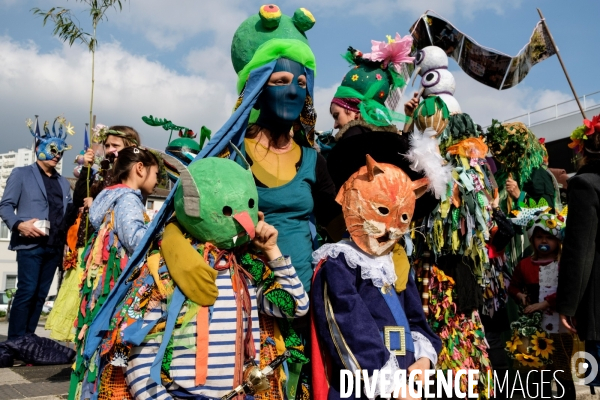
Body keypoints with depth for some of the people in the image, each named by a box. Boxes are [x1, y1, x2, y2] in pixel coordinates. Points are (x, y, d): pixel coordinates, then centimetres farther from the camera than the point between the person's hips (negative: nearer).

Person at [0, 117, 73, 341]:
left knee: (41, 294, 7)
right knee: (27, 291, -9)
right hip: (30, 244, -5)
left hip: (55, 246, 5)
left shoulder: (63, 183, 21)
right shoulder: (21, 174, 6)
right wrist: (19, 224, -19)